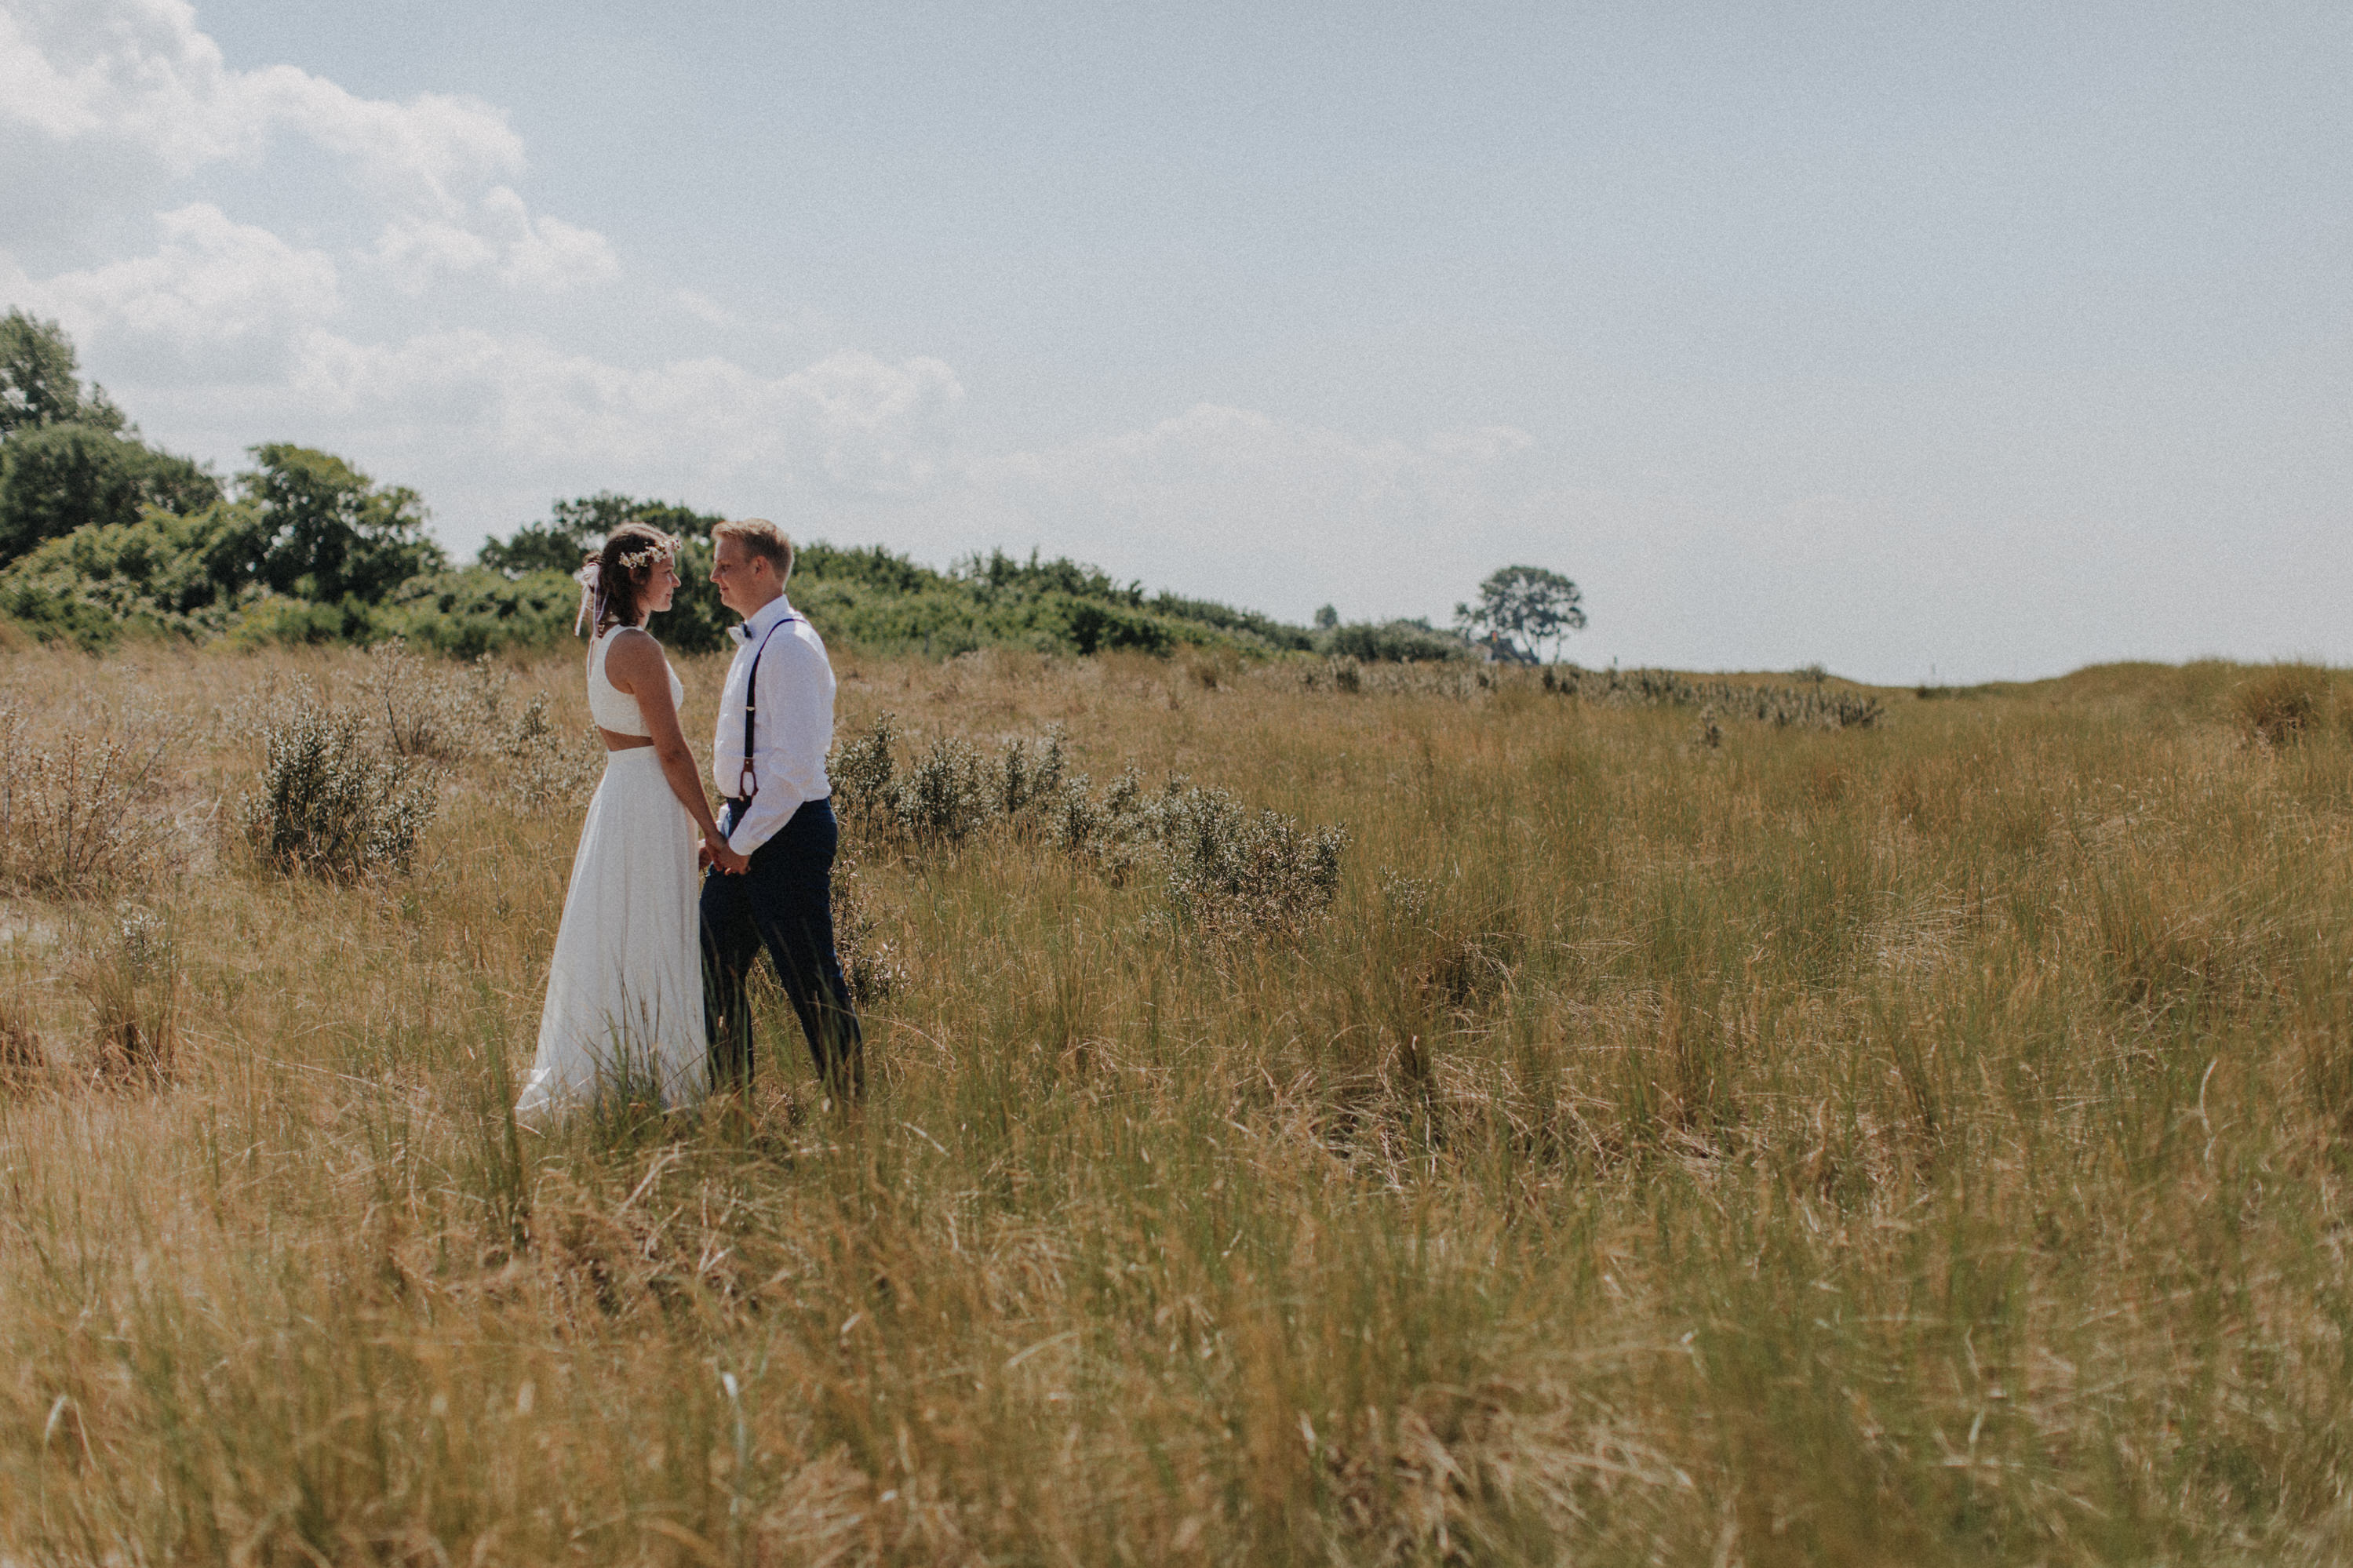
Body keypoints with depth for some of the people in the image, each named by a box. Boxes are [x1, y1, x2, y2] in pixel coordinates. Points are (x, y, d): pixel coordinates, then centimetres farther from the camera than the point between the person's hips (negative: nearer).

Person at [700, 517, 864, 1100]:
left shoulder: (790, 645, -17)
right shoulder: (756, 641, 14)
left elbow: (795, 762, -23)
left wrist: (743, 841, -19)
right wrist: (730, 833, 15)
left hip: (785, 830, -10)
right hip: (746, 822, 10)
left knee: (810, 977, -2)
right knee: (716, 965, 14)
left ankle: (848, 1103, 8)